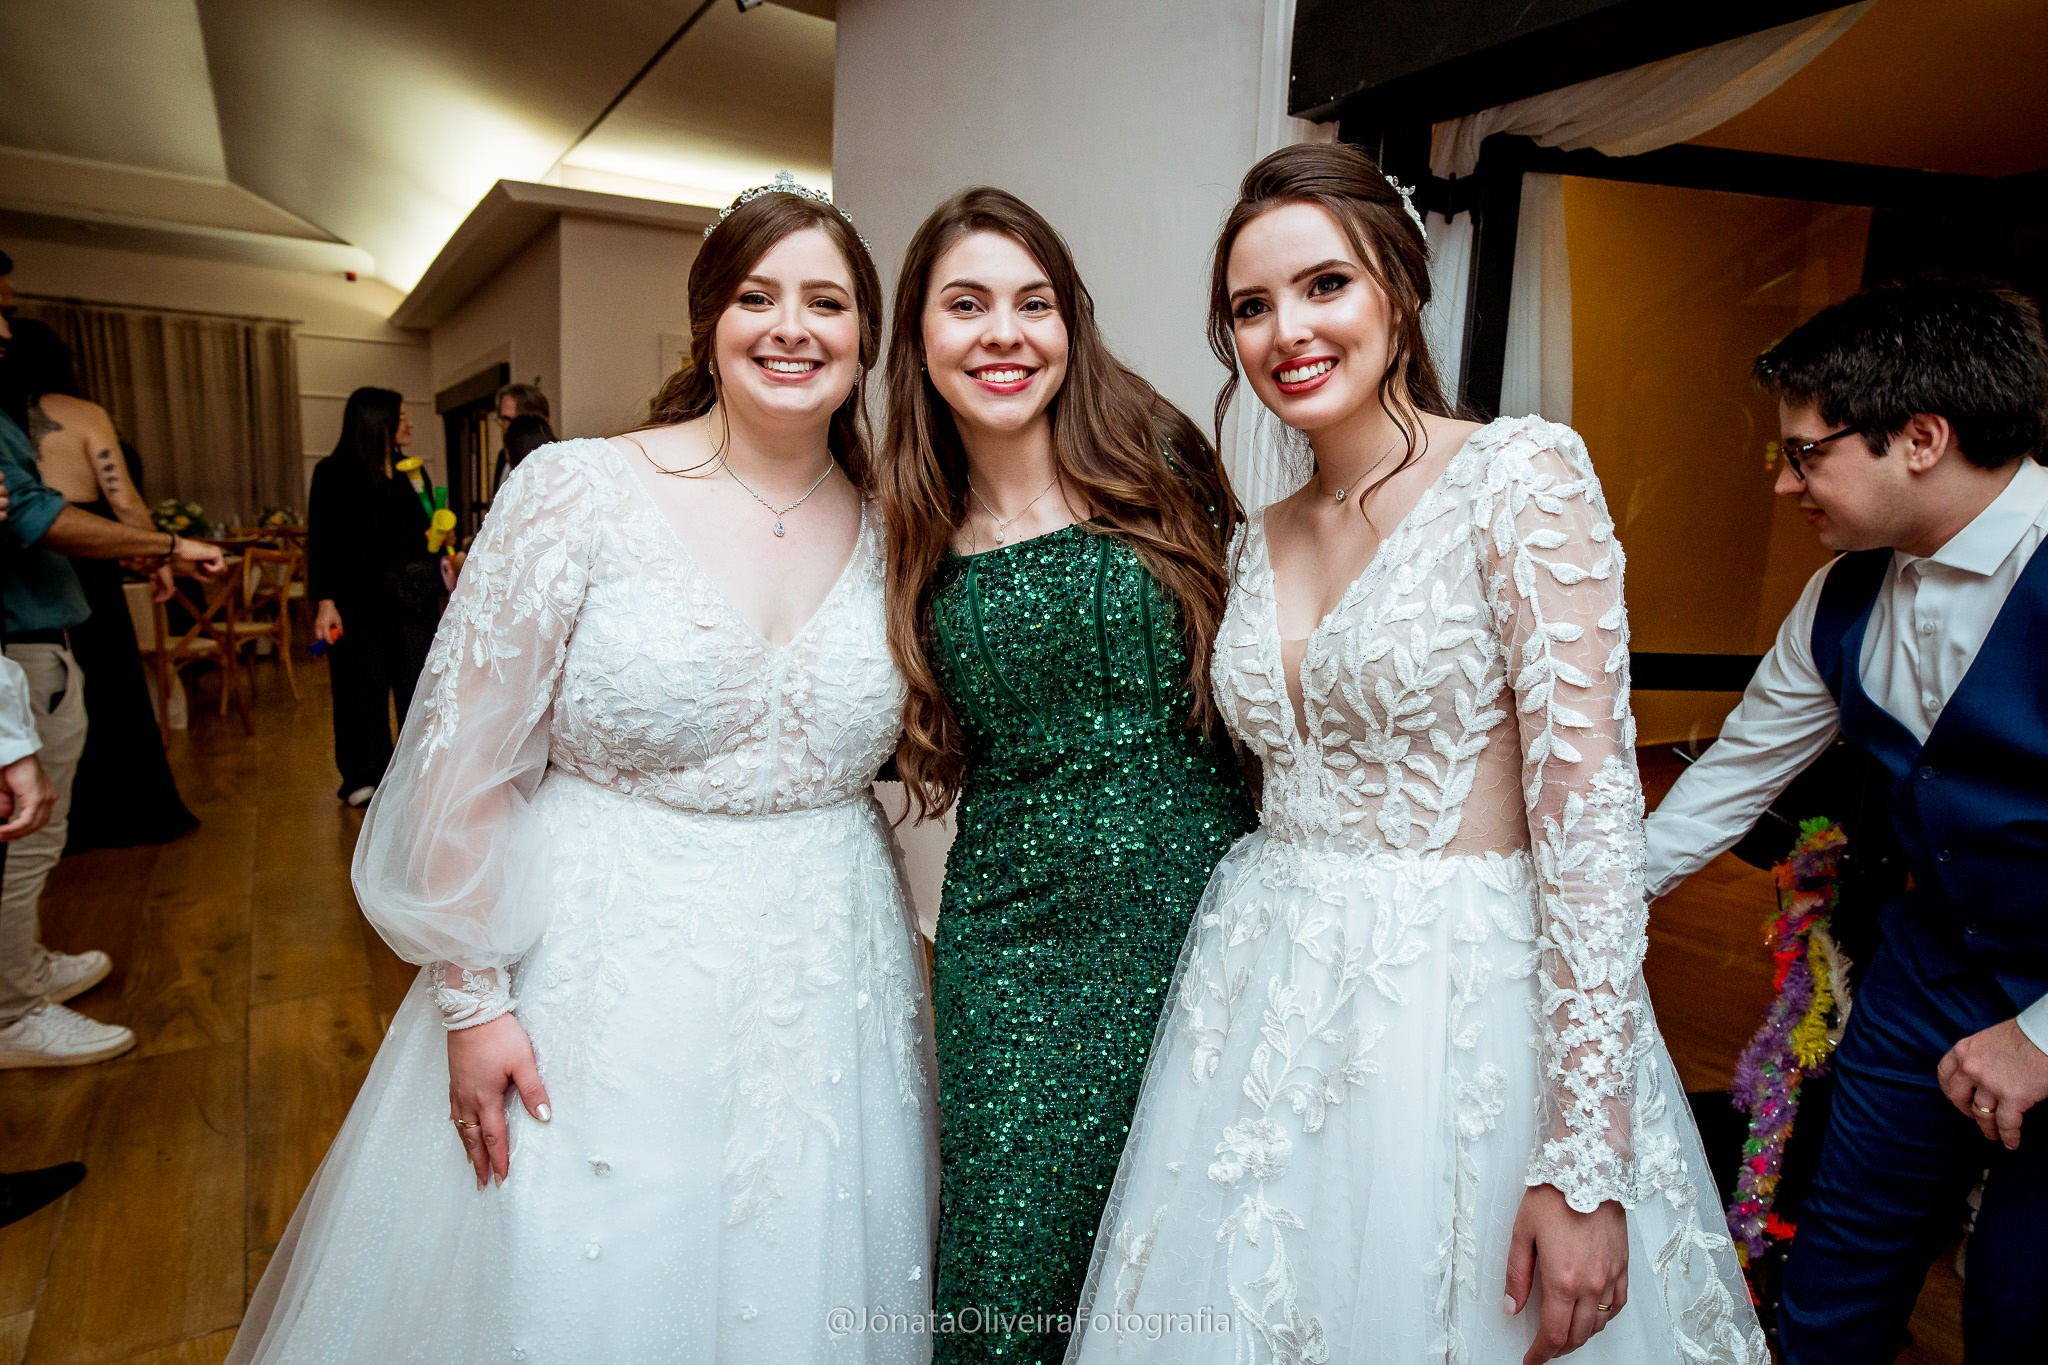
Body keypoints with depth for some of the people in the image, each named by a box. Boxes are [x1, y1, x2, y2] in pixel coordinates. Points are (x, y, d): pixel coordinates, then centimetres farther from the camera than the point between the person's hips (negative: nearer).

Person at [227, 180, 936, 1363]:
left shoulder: (888, 532, 1)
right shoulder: (578, 491, -11)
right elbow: (465, 757, -8)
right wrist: (473, 996, -7)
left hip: (828, 987, 4)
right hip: (605, 971, -3)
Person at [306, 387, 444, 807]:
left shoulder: (408, 474, 13)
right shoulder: (334, 474, -3)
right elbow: (322, 543, -8)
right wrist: (325, 601, -15)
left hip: (415, 599, 5)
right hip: (362, 599, -4)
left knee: (420, 685, 4)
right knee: (364, 688, 3)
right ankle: (365, 776, 16)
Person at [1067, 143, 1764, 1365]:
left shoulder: (1522, 477, -10)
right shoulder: (1260, 541, 8)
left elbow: (1590, 810, -16)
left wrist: (1586, 1160, -18)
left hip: (1461, 1000, -5)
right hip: (1267, 1005, 6)